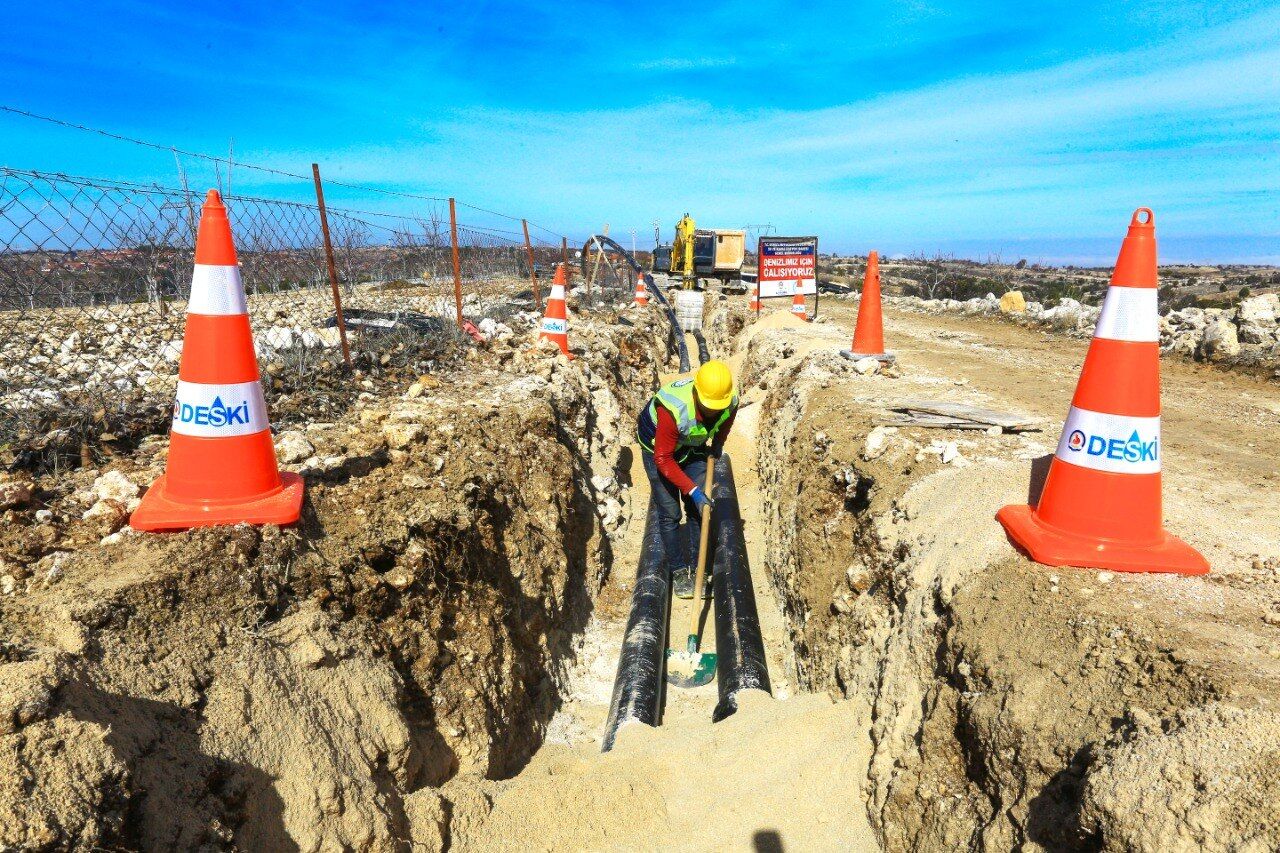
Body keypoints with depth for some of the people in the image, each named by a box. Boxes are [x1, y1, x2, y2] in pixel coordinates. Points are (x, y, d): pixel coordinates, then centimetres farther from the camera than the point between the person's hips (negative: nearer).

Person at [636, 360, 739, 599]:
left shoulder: (731, 402, -25)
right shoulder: (673, 409, -41)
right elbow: (663, 459, -32)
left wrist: (717, 444, 9)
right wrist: (693, 491, -32)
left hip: (693, 448, 4)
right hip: (658, 448, -4)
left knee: (698, 509, 0)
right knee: (670, 514, -5)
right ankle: (679, 571, 11)